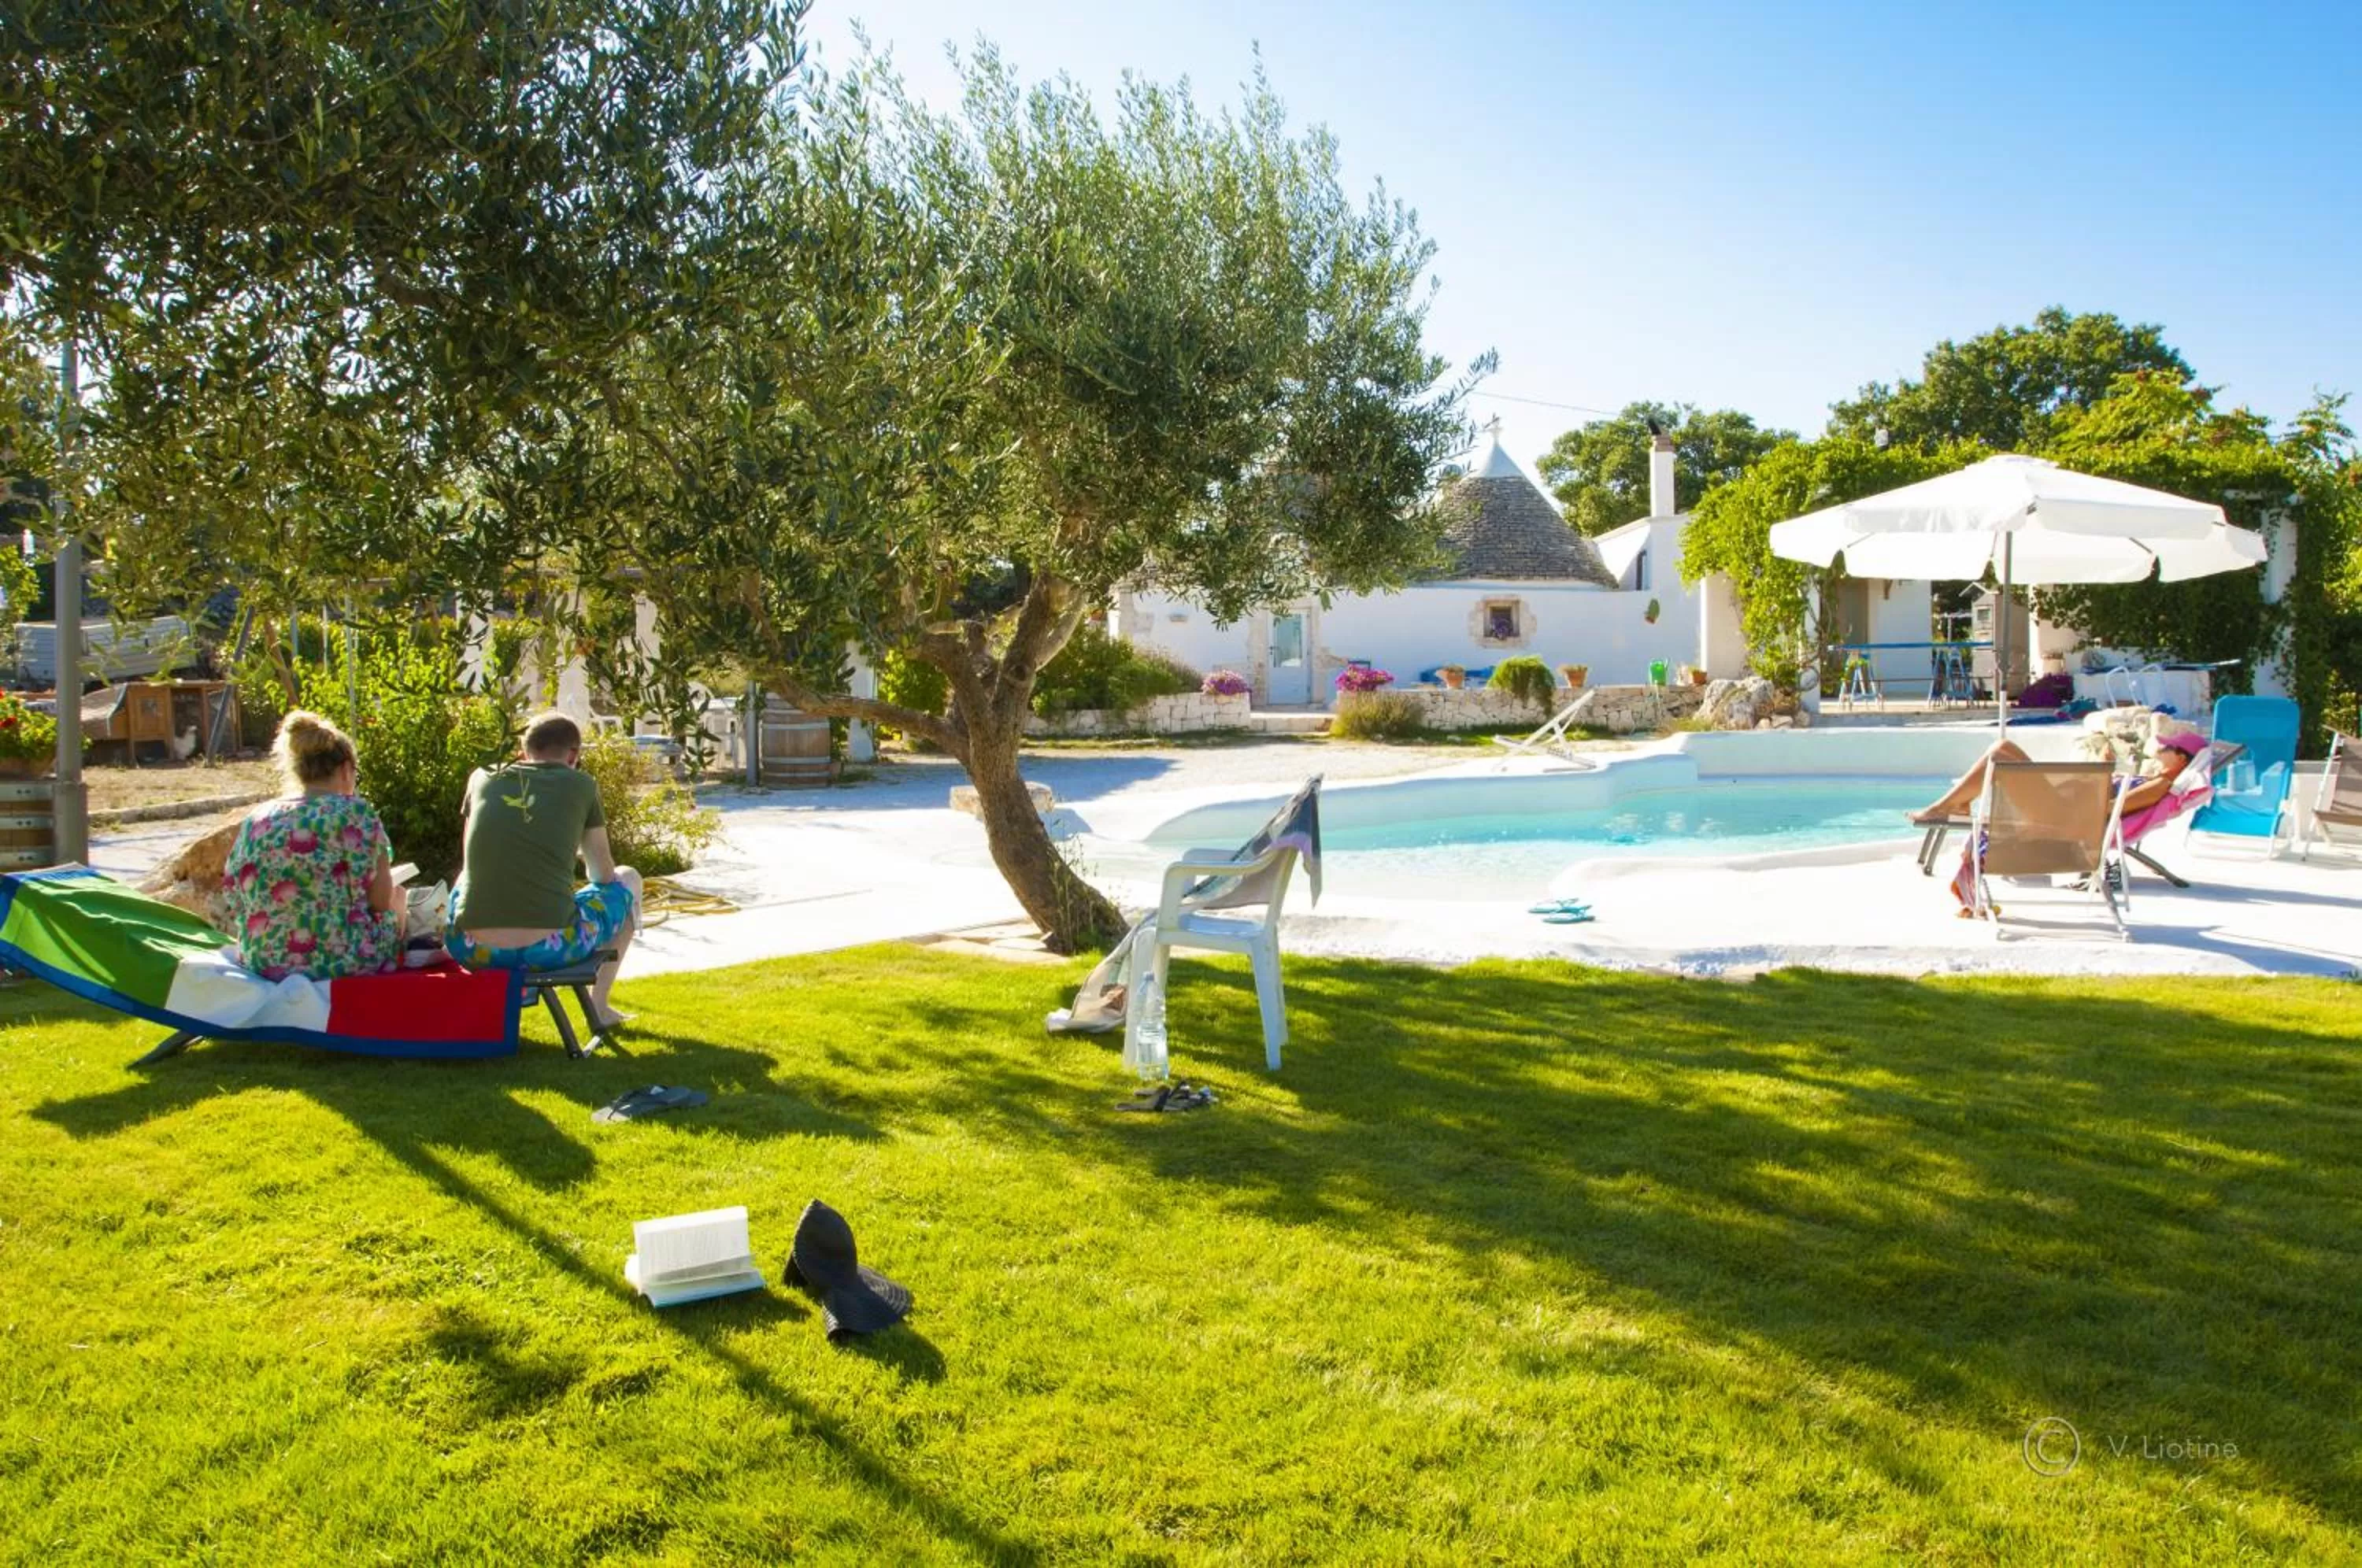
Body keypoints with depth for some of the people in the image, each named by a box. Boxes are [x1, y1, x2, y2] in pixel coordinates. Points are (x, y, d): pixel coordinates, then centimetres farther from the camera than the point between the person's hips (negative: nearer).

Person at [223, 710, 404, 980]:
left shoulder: (254, 821, 4)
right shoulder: (353, 812, -11)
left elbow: (235, 901, 11)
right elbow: (381, 900, -10)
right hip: (340, 961, -6)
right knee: (398, 897, 25)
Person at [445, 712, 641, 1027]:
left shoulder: (482, 778, 12)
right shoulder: (581, 785, 6)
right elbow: (604, 875, 16)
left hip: (473, 950, 4)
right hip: (550, 950, -3)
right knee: (628, 879, 26)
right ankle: (598, 1006, 26)